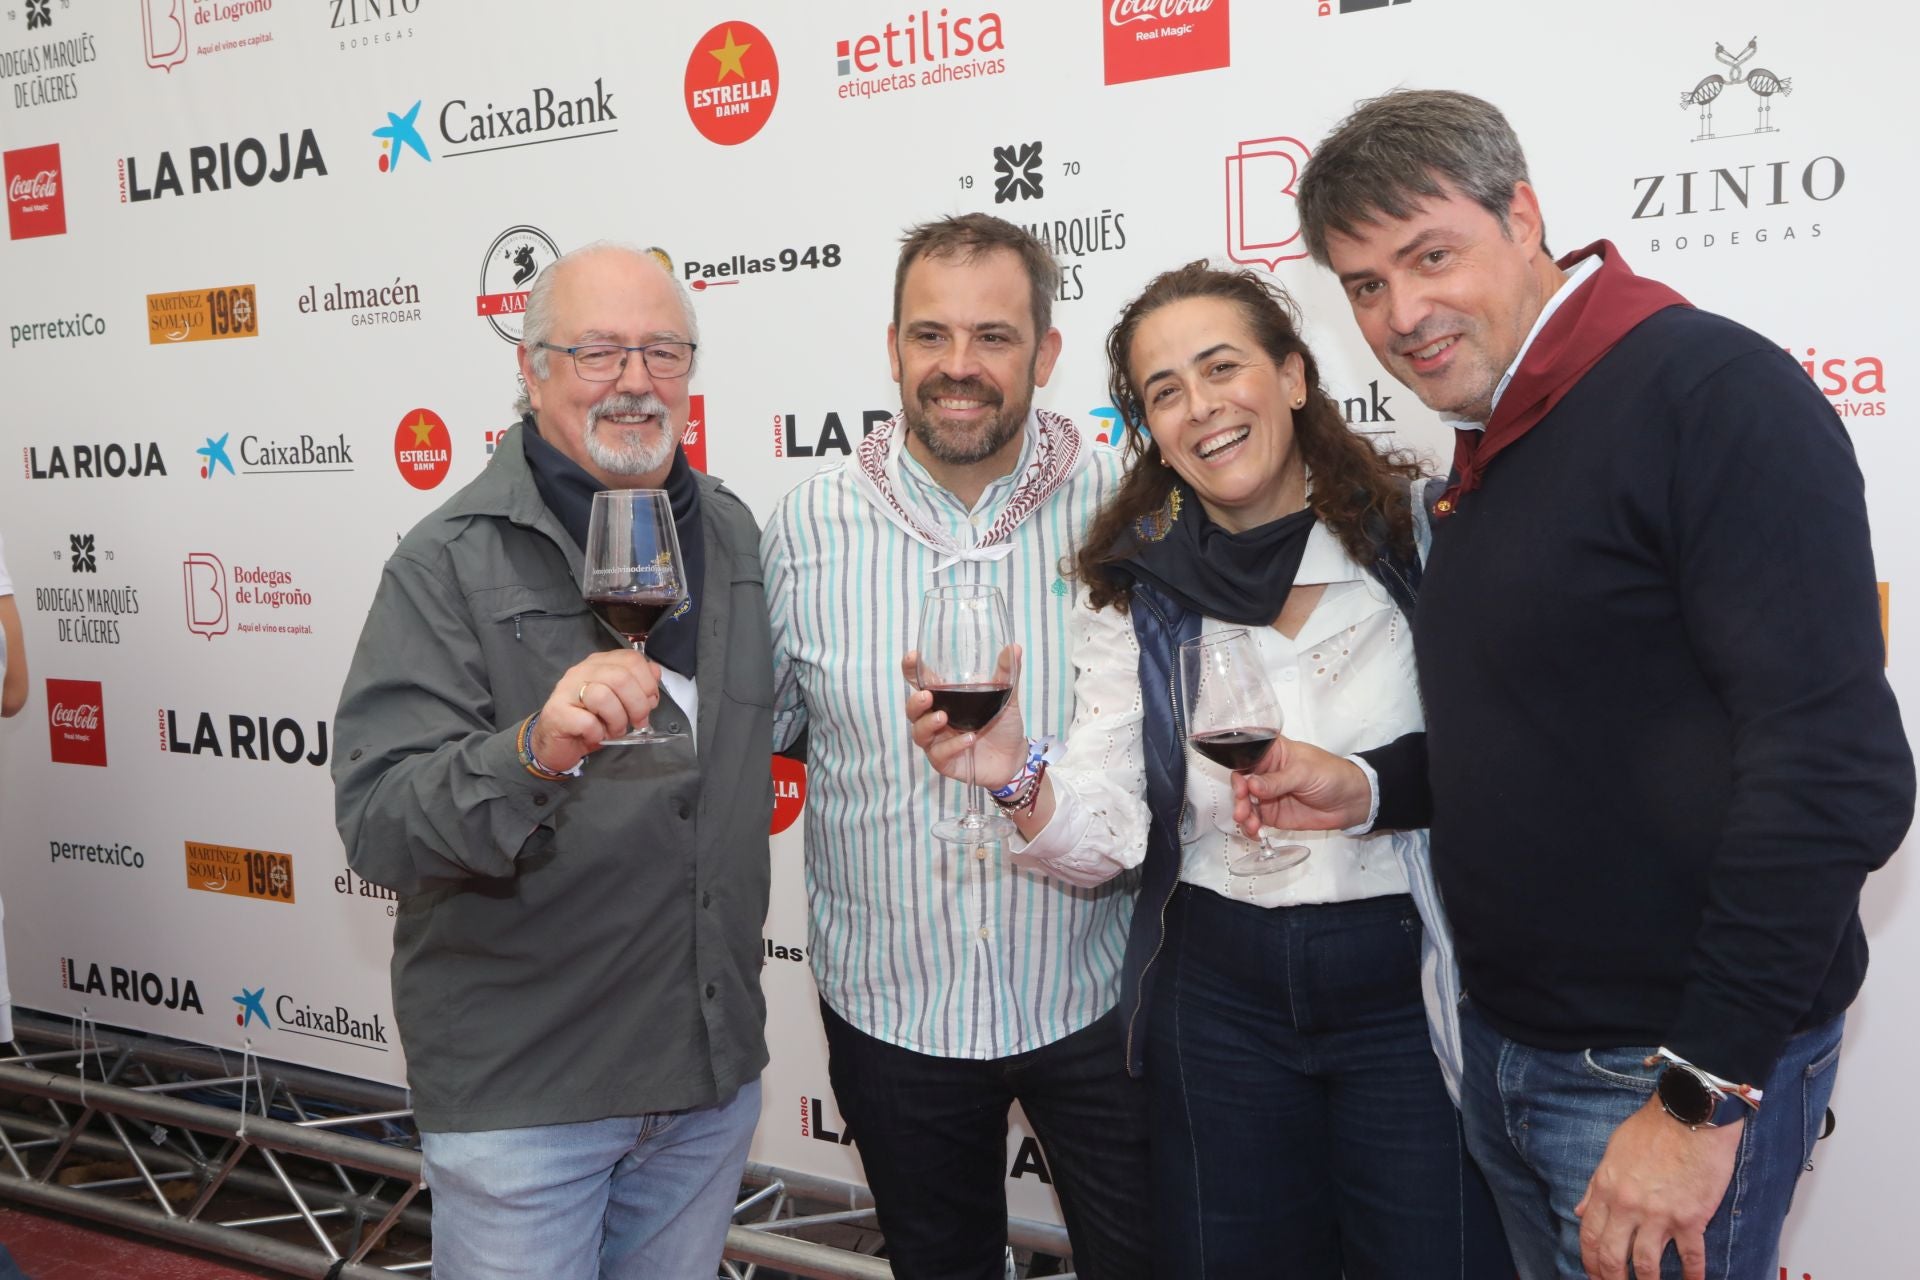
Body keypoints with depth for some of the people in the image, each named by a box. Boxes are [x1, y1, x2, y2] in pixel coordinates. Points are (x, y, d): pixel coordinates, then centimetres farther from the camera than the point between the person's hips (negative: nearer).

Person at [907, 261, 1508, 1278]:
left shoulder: (1421, 535, -8)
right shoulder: (1136, 591, -1)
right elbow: (1109, 839, -7)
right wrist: (1020, 782, -25)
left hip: (1408, 990, -2)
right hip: (1220, 994, 2)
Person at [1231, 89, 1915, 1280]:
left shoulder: (1712, 390, -17)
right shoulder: (1492, 451, 11)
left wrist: (1703, 1098, -22)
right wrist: (1371, 787, 0)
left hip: (1680, 1066, -8)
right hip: (1504, 1046, 8)